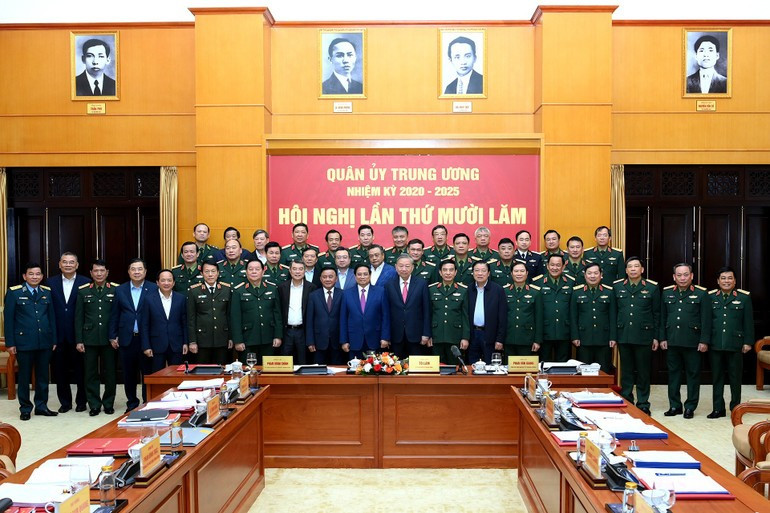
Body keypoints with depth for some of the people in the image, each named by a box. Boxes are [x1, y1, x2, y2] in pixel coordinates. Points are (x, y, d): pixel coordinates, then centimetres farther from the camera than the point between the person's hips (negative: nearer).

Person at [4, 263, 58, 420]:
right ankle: (25, 408, 19)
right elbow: (8, 318, -3)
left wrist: (54, 339, 5)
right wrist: (10, 343, -6)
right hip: (24, 341, -3)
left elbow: (51, 317, 9)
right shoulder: (14, 292, -2)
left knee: (43, 375, 10)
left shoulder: (47, 292, 8)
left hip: (45, 341, 3)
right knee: (24, 376, 7)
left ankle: (41, 406, 22)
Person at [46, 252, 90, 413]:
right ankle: (65, 402, 24)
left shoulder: (86, 283, -3)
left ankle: (81, 401, 22)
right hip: (57, 334, 2)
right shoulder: (50, 282, 5)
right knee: (59, 370, 10)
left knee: (81, 370, 7)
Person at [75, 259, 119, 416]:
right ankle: (94, 405, 16)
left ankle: (108, 403, 19)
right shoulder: (83, 291, 6)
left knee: (110, 373, 5)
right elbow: (78, 318, 6)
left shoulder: (116, 290, 1)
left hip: (110, 339, -1)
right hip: (90, 338, 1)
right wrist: (79, 340, 1)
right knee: (91, 373, 6)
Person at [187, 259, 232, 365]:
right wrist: (192, 341, -3)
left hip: (222, 340, 1)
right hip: (202, 340, -1)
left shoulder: (227, 289, 5)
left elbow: (230, 315, 8)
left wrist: (231, 337, 6)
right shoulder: (194, 291, 1)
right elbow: (191, 318, 1)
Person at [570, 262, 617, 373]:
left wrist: (613, 337, 0)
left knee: (604, 372, 5)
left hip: (604, 340, 1)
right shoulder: (577, 292, 6)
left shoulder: (609, 292, 7)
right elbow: (573, 317, 4)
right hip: (584, 340, 0)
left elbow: (613, 317, 6)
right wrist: (574, 337, -2)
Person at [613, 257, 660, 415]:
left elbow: (657, 314, 3)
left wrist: (656, 337, 0)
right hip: (623, 336, 2)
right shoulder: (617, 286, 6)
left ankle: (643, 404, 16)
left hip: (644, 336, -1)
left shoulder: (652, 287, 2)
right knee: (626, 371, 9)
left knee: (643, 372, 6)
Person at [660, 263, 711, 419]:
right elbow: (662, 318, 11)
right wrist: (662, 338, 6)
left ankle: (690, 407, 15)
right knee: (673, 373, 9)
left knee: (693, 374, 5)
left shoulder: (701, 293, -1)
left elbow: (706, 320, -3)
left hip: (692, 342, -3)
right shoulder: (667, 293, 9)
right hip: (672, 341, 3)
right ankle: (674, 406, 18)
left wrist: (704, 341, -8)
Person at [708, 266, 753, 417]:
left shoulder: (744, 297, 4)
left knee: (735, 377, 7)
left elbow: (748, 322, 2)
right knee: (717, 377, 8)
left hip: (735, 344, -1)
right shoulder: (710, 297, 6)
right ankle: (718, 409, 16)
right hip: (715, 344, 1)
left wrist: (748, 342, -2)